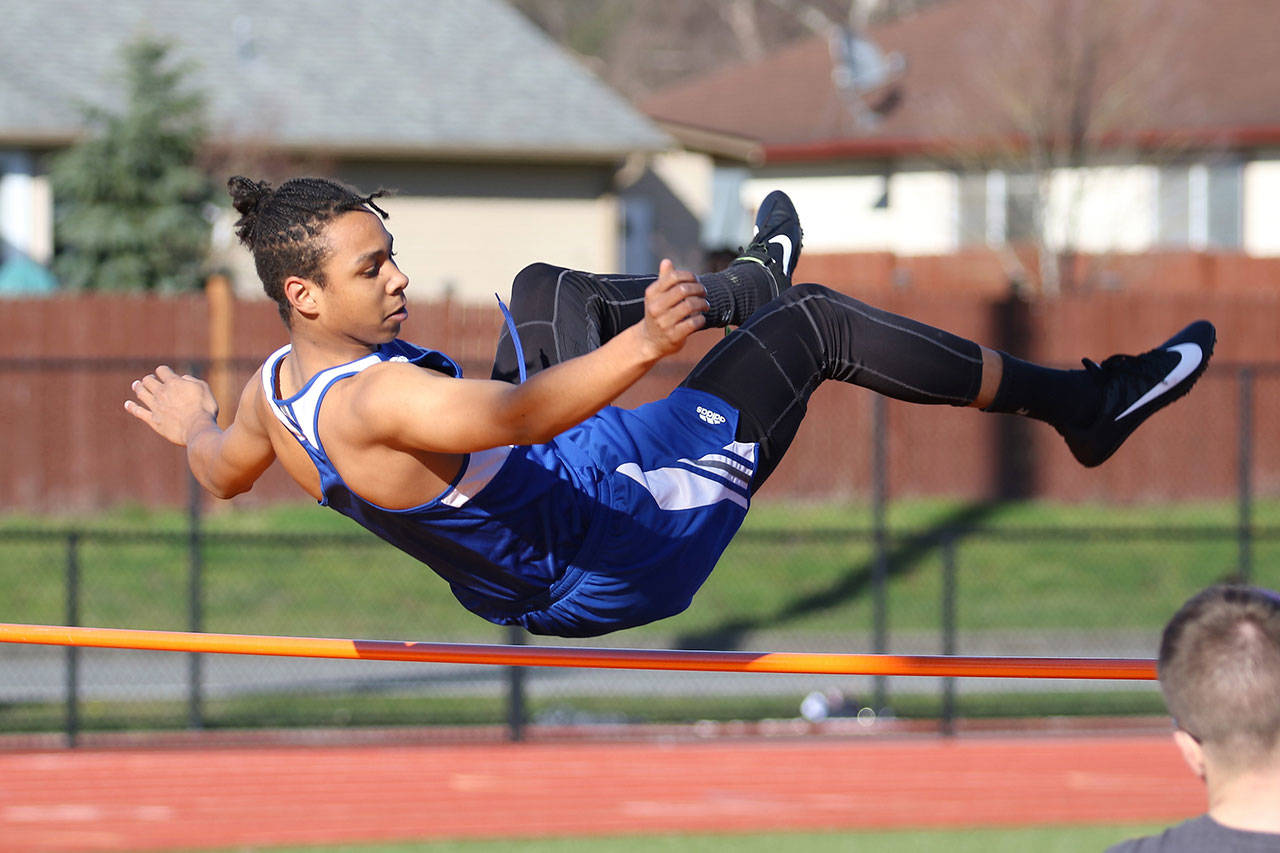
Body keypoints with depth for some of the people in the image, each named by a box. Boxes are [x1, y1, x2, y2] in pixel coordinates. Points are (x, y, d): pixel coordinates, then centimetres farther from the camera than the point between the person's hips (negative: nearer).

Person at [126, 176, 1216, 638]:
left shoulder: (276, 389, -7)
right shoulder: (379, 401, -36)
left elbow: (222, 471, 15)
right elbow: (523, 414, -51)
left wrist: (193, 421, 36)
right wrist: (642, 347, -62)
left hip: (510, 556, 10)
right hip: (604, 558, -10)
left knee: (546, 288, 26)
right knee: (814, 324, -7)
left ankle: (749, 281, 54)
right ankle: (1074, 404, 7)